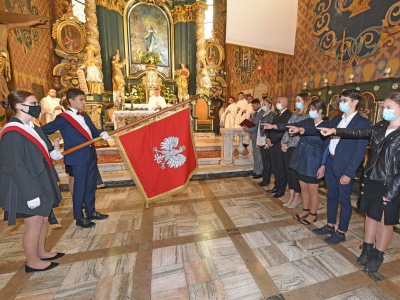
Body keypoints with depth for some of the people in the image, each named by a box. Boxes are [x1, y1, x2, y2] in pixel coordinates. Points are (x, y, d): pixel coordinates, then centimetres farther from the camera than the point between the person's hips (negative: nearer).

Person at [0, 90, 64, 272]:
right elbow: (16, 167, -23)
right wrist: (31, 194, -22)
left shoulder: (32, 127, 7)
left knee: (44, 219, 19)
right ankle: (32, 262, 26)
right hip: (27, 188, -9)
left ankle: (41, 252, 37)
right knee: (34, 224, 6)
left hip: (41, 182, 9)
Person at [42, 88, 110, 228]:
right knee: (80, 187, 4)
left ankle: (91, 212, 32)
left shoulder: (85, 116, 14)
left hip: (91, 155, 7)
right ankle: (79, 217, 21)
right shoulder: (63, 118, -8)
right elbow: (43, 132, -7)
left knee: (91, 185, 15)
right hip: (78, 157, -7)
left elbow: (93, 131, 11)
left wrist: (102, 134, -11)